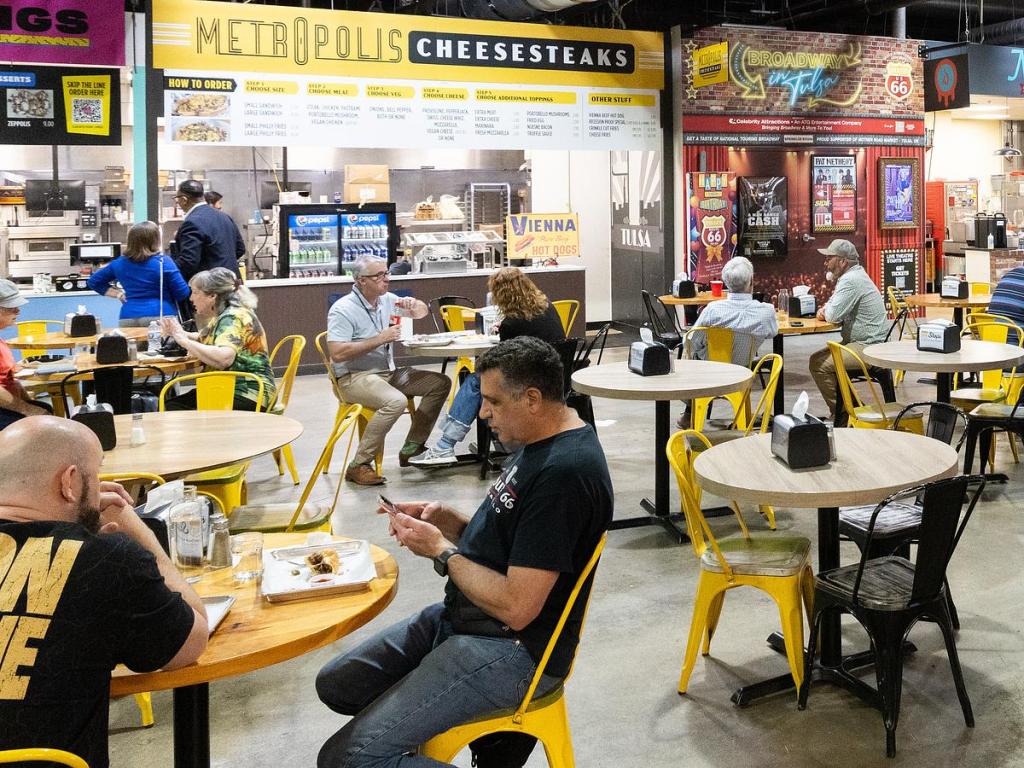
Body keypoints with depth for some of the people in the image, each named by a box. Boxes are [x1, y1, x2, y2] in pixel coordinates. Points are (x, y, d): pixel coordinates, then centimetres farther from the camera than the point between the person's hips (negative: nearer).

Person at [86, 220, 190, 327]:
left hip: (128, 319, 5)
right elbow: (183, 293, -6)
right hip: (160, 316, -5)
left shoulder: (119, 263, 10)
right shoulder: (163, 262, -6)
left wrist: (117, 293, 16)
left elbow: (94, 281, 22)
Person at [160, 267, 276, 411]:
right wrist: (183, 334, 14)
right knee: (170, 407, -4)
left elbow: (223, 359, -32)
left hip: (246, 396, -9)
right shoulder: (222, 316, 13)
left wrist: (184, 340, -20)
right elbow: (209, 340, 33)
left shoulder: (234, 318, -15)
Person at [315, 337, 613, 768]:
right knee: (335, 684, 15)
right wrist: (447, 520, 0)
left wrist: (442, 551, -14)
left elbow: (516, 608, -27)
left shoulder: (563, 474, -26)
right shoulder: (539, 443, 6)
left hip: (511, 649, -11)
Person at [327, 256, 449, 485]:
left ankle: (411, 448, 2)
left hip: (389, 373, 9)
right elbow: (337, 354, -23)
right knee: (396, 401, -35)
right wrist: (380, 339, -21)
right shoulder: (343, 309, -14)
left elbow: (422, 312, 23)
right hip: (354, 378, -8)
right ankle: (358, 466, -26)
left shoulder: (386, 300, 8)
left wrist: (414, 305, -3)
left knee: (440, 383, 0)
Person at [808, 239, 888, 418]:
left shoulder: (850, 280, -18)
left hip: (867, 348, -11)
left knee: (819, 365, -18)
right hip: (859, 342, 11)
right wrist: (825, 310, 1)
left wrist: (826, 311, 1)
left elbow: (833, 315, -23)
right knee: (816, 358, 12)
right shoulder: (853, 275, 16)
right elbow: (835, 311, 25)